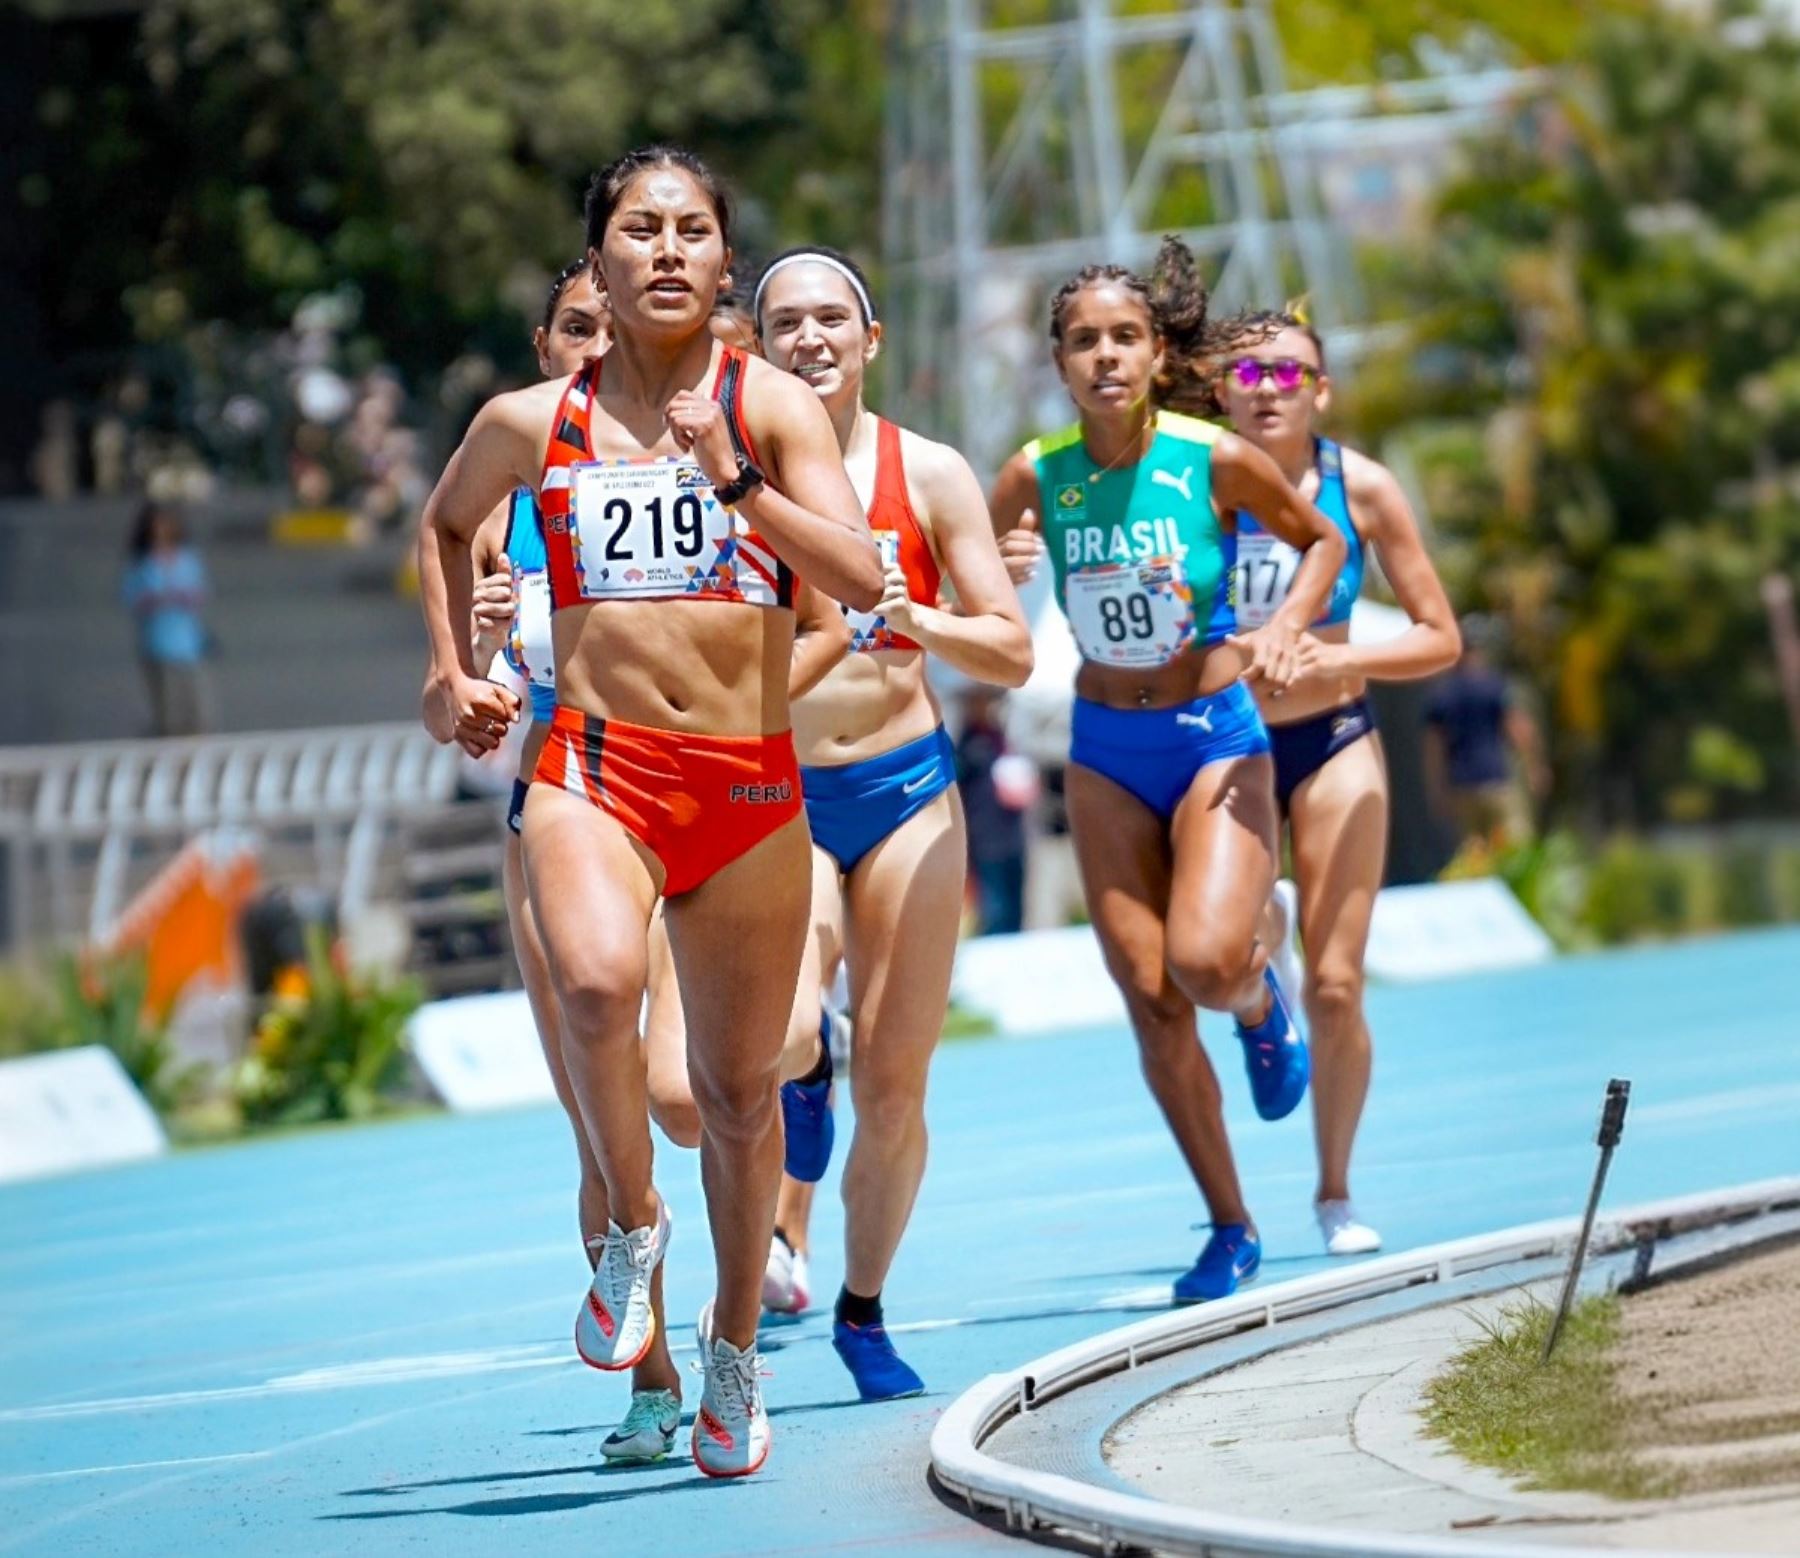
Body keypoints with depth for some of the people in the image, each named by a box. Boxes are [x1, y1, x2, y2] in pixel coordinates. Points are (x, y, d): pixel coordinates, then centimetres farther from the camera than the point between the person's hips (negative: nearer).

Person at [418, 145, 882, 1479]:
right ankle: (631, 1222, -5)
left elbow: (862, 581, -10)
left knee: (741, 1088, 9)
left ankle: (735, 1345, 30)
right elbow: (446, 525, 28)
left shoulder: (772, 407, 1)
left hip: (750, 782, 1)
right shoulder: (533, 424, 6)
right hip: (593, 768, -1)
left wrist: (733, 476, -19)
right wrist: (458, 672, 20)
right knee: (597, 984, -31)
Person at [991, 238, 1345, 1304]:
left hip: (1216, 736, -3)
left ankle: (1262, 999, 18)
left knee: (1206, 962, -23)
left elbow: (1321, 540, 6)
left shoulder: (1219, 461, -12)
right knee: (1150, 997, -1)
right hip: (1105, 750, 3)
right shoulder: (1035, 478, -6)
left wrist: (1286, 629, -11)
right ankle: (1232, 1228, 13)